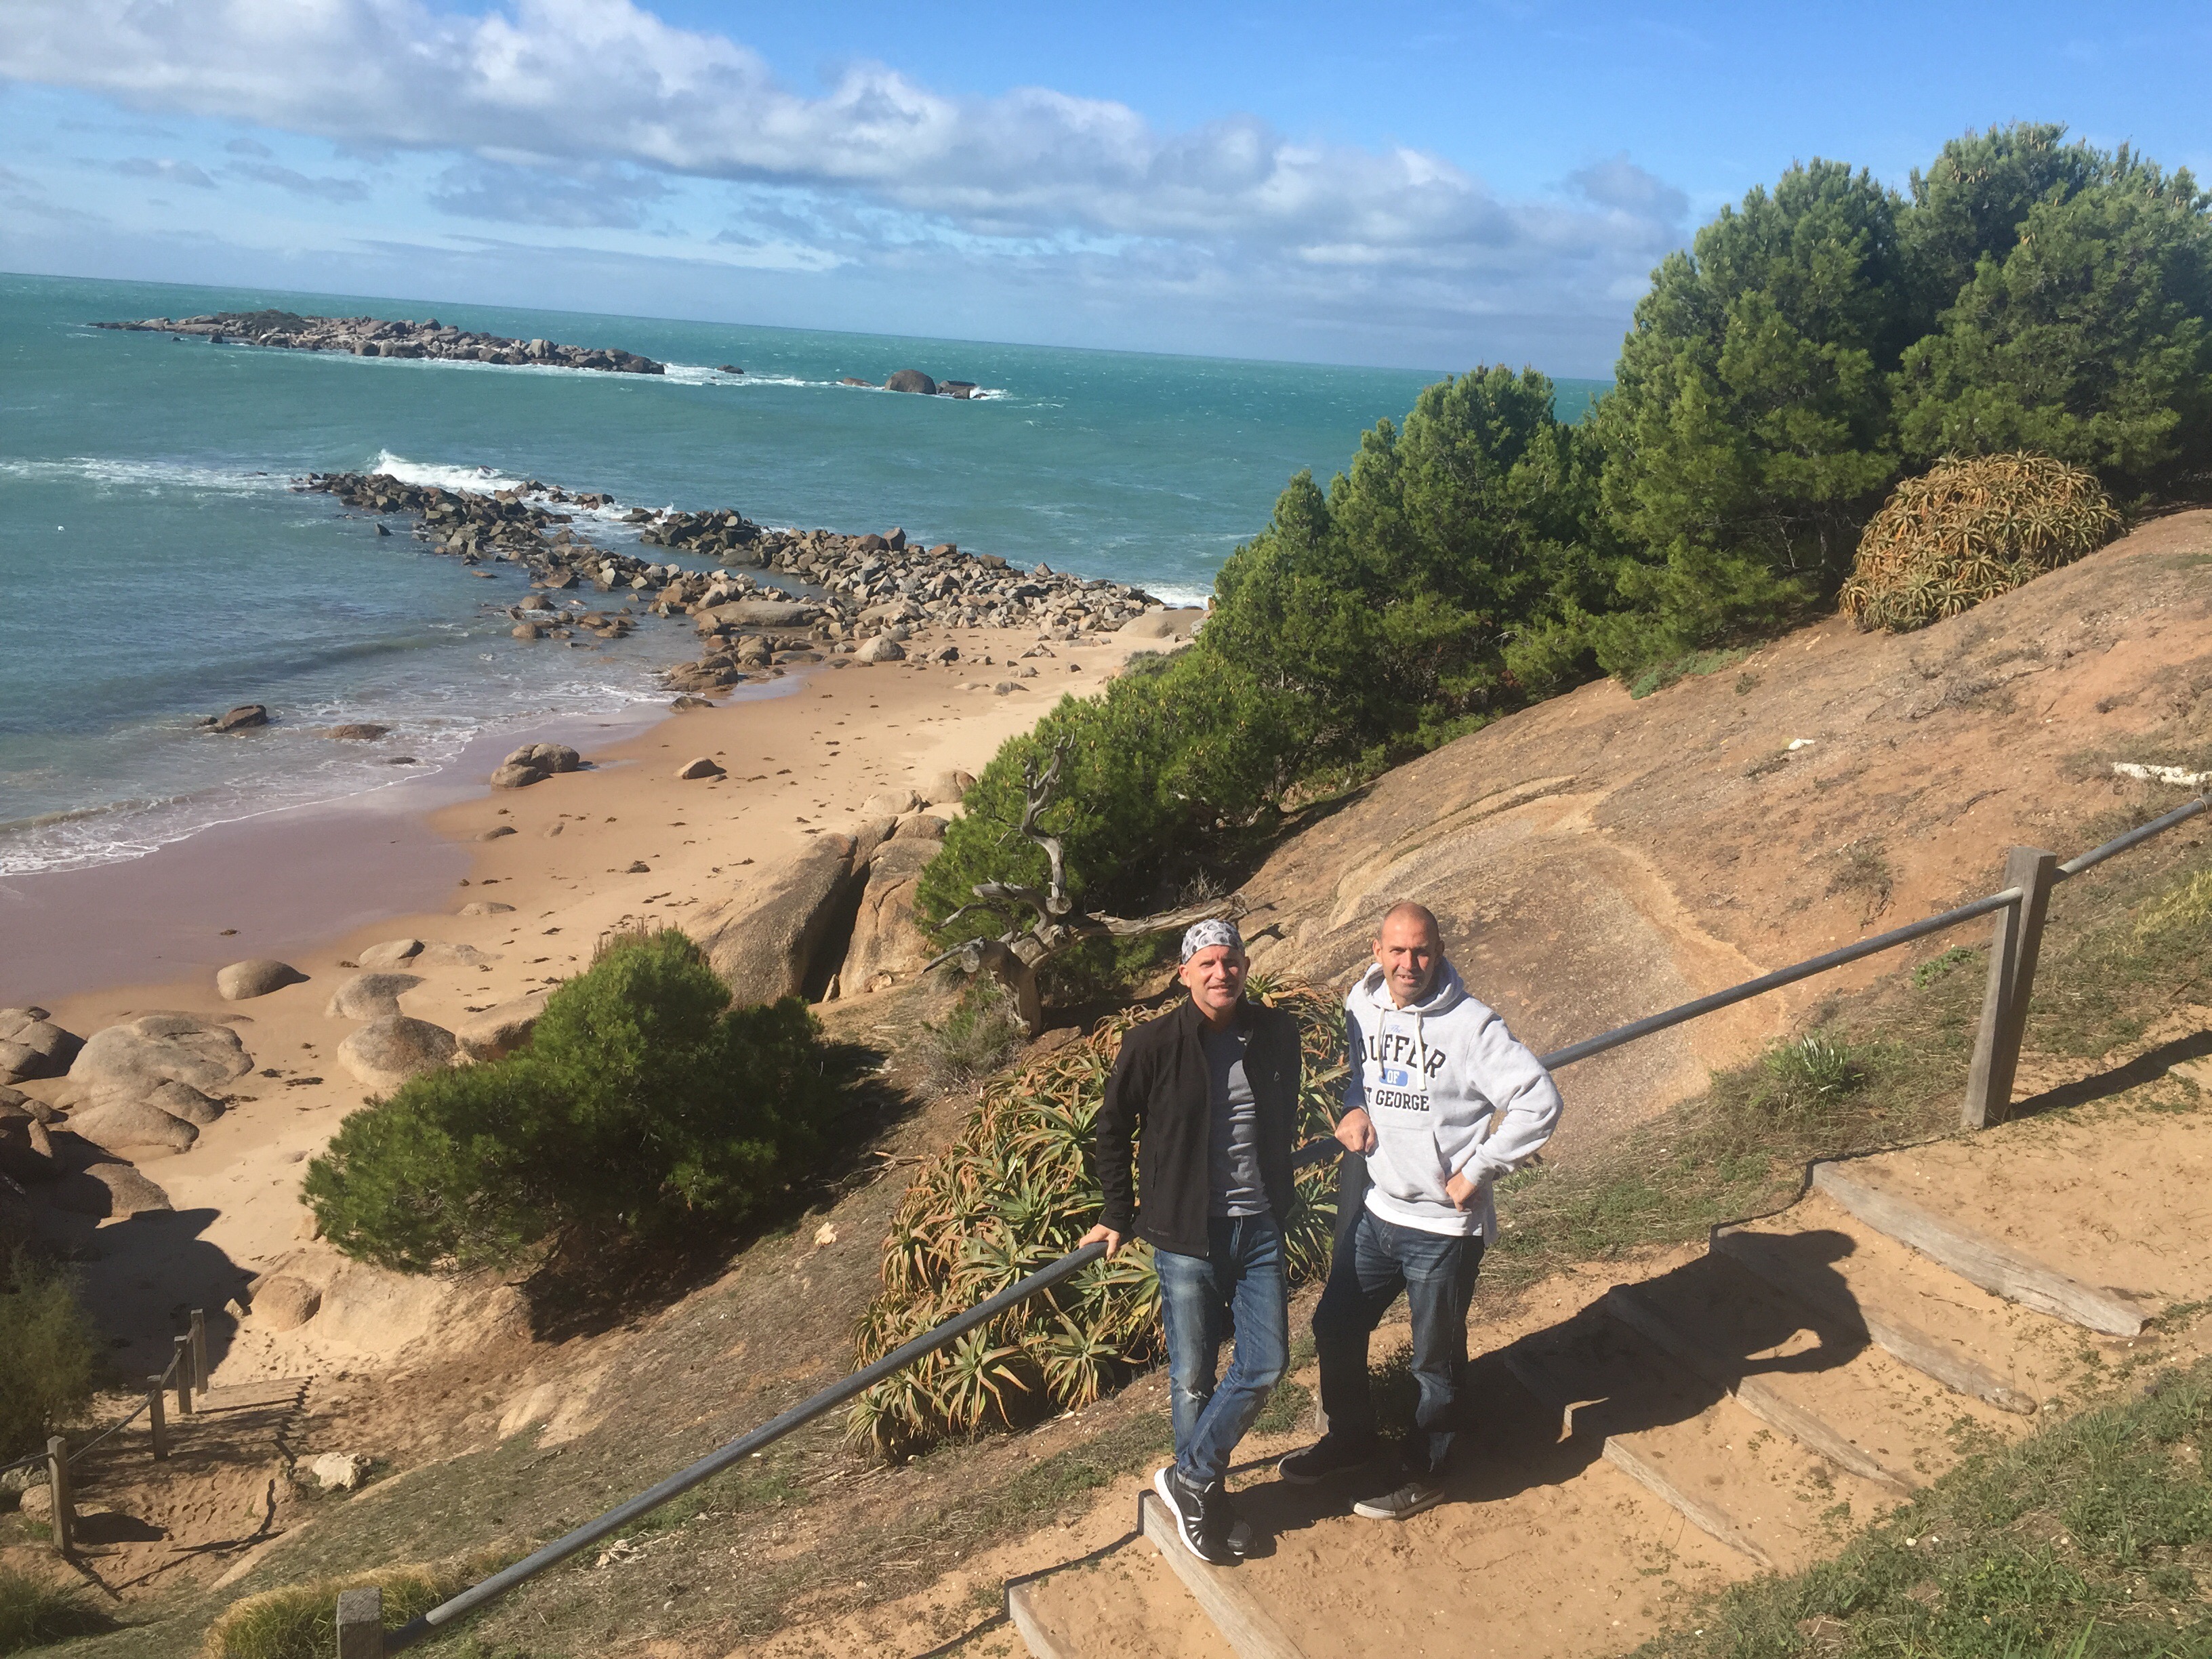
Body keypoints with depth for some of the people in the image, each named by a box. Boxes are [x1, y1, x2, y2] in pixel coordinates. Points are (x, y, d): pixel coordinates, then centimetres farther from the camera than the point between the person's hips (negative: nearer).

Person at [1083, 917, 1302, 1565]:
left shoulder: (1277, 1034, -2)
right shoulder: (1153, 1044, -13)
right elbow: (1113, 1129, 1)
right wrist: (1118, 1215, 4)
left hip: (1261, 1227, 3)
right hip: (1188, 1234, -3)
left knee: (1266, 1362, 3)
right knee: (1193, 1377, 8)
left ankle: (1190, 1480, 21)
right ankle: (1203, 1499, 29)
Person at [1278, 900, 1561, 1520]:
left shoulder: (1470, 1025, -20)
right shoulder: (1361, 1009, -1)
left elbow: (1539, 1102, -23)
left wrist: (1477, 1173, -18)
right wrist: (1354, 1109, -2)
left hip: (1444, 1226, -6)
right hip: (1374, 1210, 6)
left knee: (1436, 1359, 12)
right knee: (1335, 1328, 18)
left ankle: (1424, 1474, 34)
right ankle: (1351, 1438, 43)